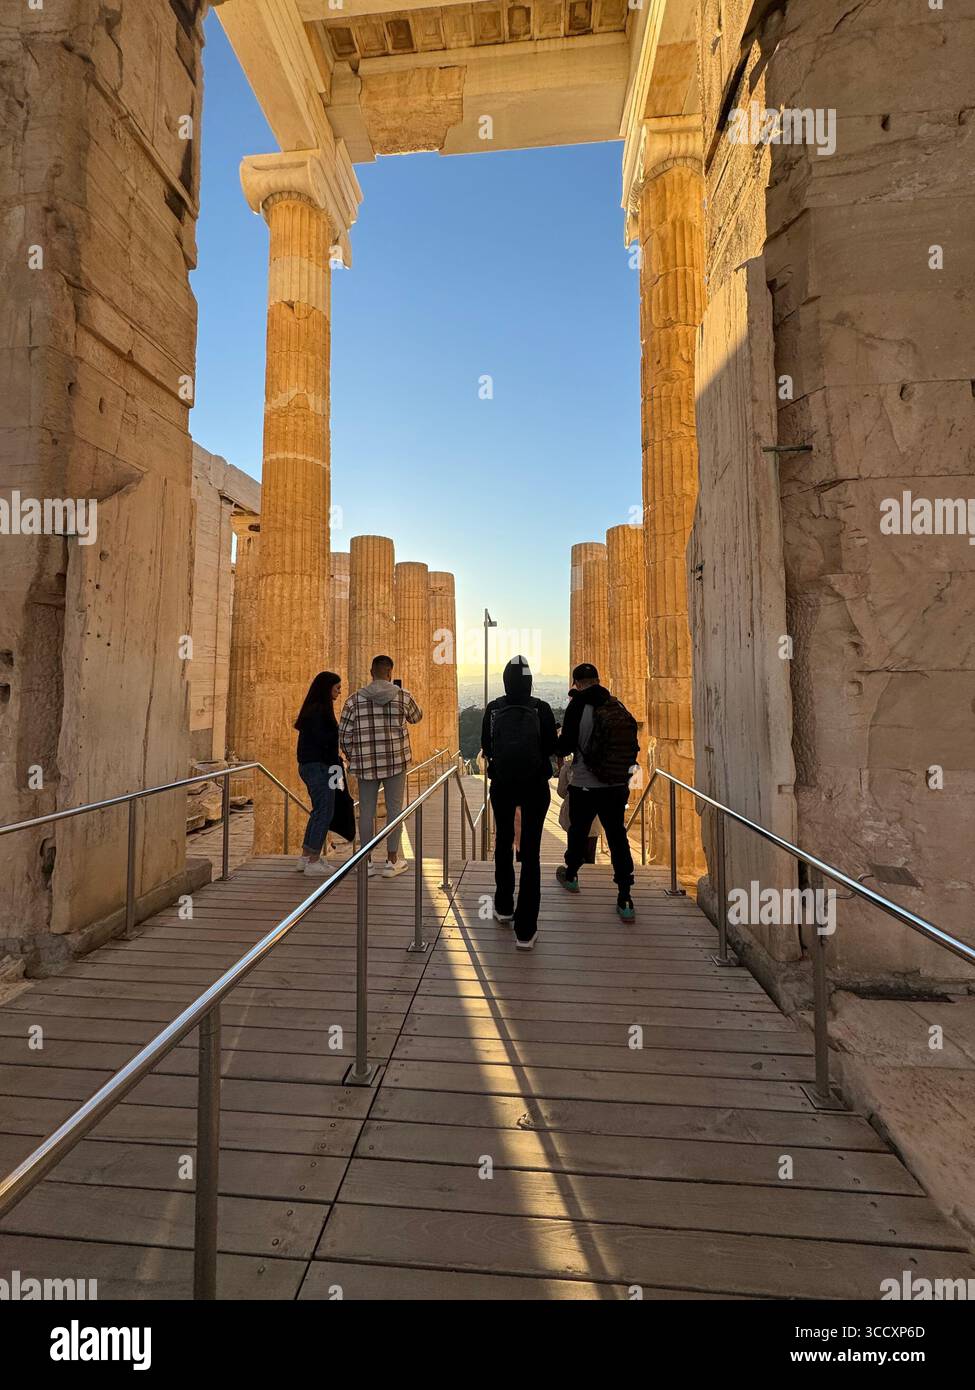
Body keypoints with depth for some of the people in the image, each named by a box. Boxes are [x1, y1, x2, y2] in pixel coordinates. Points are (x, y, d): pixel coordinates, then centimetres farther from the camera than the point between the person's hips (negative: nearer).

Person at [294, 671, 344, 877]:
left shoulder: (318, 709, 15)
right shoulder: (318, 710, -16)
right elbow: (322, 739, -22)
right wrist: (342, 727, -15)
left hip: (311, 765, 10)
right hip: (318, 767, -10)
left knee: (319, 812, 17)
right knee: (324, 812, -3)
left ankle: (306, 857, 25)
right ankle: (313, 862, 4)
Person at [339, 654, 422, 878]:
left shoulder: (355, 699, -2)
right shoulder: (402, 696, -4)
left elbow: (344, 735, -1)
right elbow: (417, 717, 16)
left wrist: (352, 758, 15)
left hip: (366, 764, 1)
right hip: (396, 762, -1)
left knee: (366, 811, 10)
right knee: (394, 809, 9)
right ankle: (392, 861, 15)